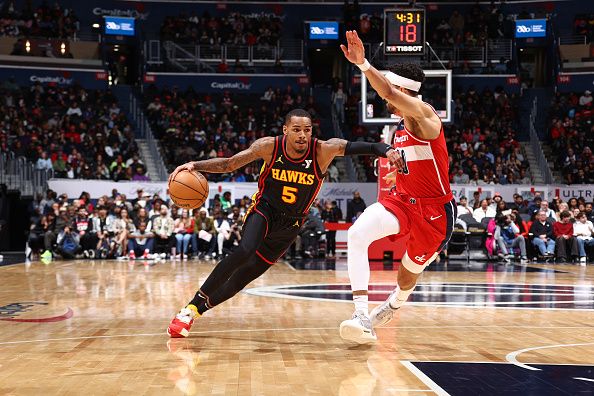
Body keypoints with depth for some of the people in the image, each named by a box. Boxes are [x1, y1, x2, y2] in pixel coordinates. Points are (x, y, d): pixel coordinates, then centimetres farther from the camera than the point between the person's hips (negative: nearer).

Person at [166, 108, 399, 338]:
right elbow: (228, 164, -8)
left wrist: (386, 150, -48)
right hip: (264, 209, -2)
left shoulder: (323, 150, -18)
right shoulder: (269, 146, -16)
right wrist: (195, 165, -21)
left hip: (290, 225, 2)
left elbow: (361, 147, -27)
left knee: (241, 279, 2)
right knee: (245, 251, -32)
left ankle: (196, 311, 22)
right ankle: (191, 308, -21)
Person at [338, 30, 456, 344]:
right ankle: (362, 317, -22)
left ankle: (394, 305, 51)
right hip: (404, 200, 7)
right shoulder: (401, 128, 8)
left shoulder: (424, 115, -18)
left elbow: (389, 93, -38)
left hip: (434, 210, -7)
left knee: (410, 270, 13)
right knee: (357, 234, -20)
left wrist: (363, 64, -45)